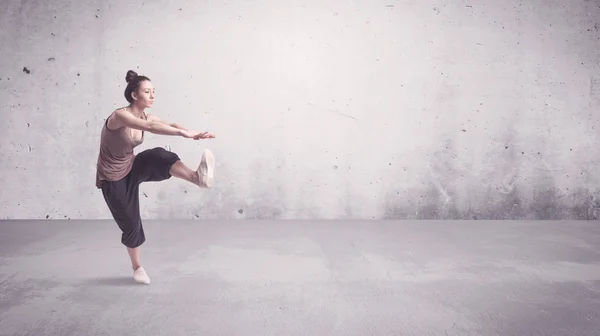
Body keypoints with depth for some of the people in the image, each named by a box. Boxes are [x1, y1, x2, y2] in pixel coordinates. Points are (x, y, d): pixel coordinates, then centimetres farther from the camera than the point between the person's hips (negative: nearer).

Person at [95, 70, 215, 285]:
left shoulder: (145, 117, -4)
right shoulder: (119, 116, -27)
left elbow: (170, 125, -20)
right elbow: (151, 128, -45)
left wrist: (195, 134, -37)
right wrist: (185, 134, -55)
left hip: (132, 167, 6)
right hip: (113, 179, -5)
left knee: (159, 156, -27)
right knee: (130, 223, 3)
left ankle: (198, 178, -49)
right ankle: (137, 268, 26)